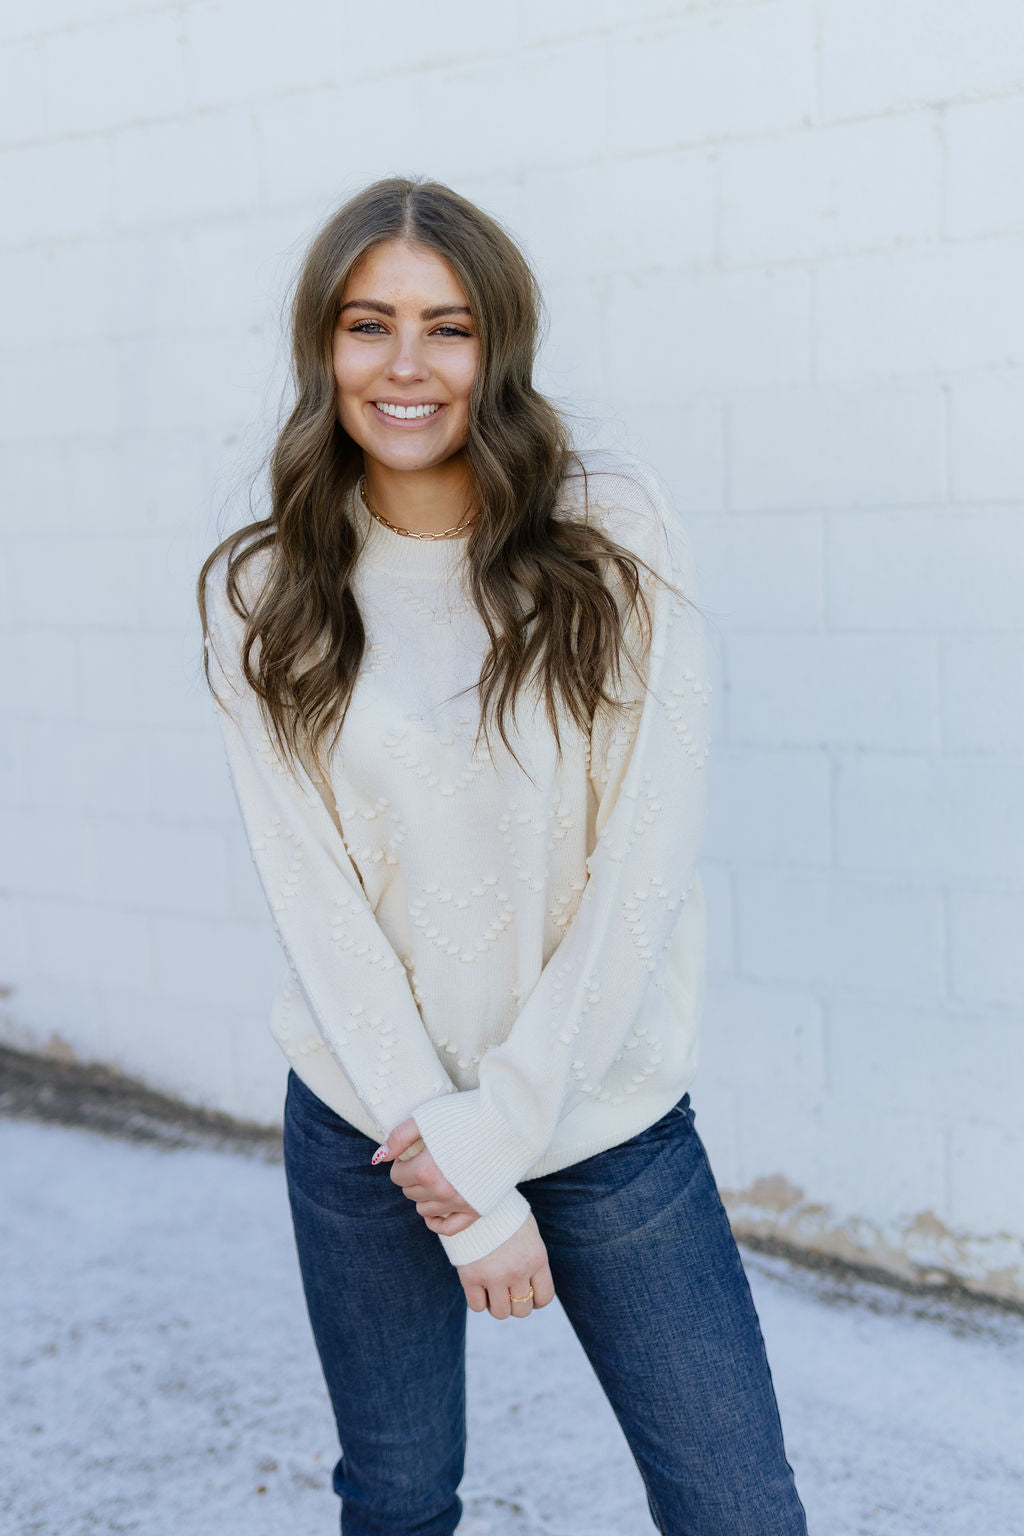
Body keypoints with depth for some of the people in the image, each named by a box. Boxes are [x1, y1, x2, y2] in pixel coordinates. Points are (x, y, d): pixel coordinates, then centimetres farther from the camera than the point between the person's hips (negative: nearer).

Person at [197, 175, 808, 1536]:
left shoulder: (620, 534, -6)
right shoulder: (262, 597, -3)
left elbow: (650, 852, -9)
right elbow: (314, 898, -6)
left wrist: (505, 1118, -11)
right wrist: (464, 1195, -9)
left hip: (605, 1112, 0)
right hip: (368, 1125, 1)